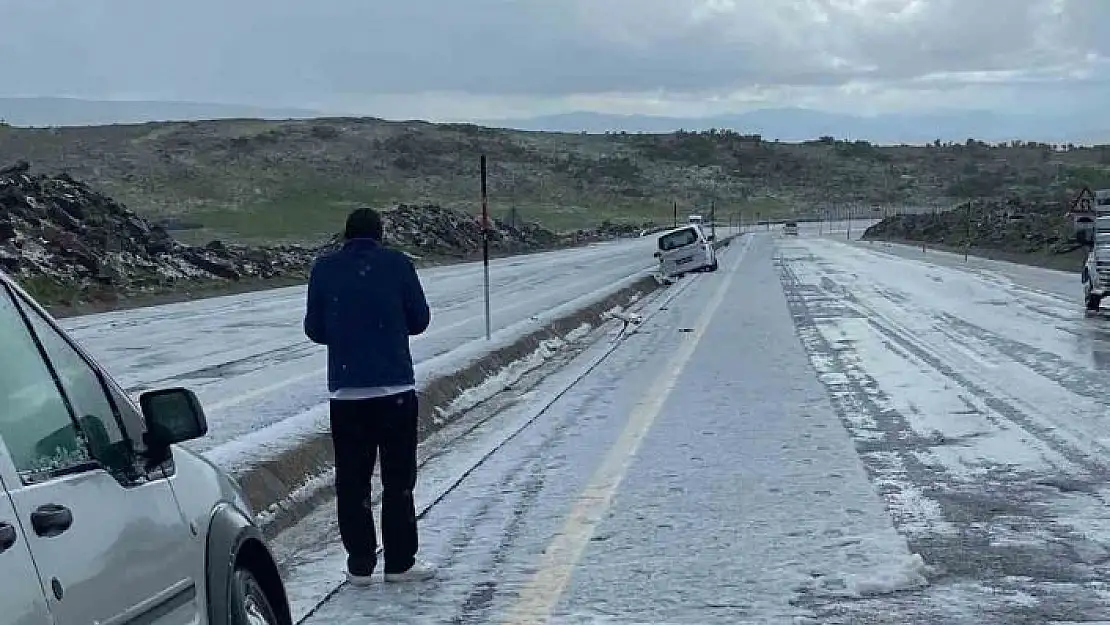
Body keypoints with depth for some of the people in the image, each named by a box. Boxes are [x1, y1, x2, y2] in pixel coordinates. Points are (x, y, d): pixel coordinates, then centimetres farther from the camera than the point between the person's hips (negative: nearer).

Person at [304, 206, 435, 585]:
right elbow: (419, 320, 4)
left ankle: (360, 564, 11)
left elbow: (313, 329, 6)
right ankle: (400, 562, 10)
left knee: (351, 480, 8)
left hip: (346, 392, 1)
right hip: (396, 388, -1)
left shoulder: (325, 268, 3)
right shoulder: (397, 264, -1)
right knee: (399, 479, 7)